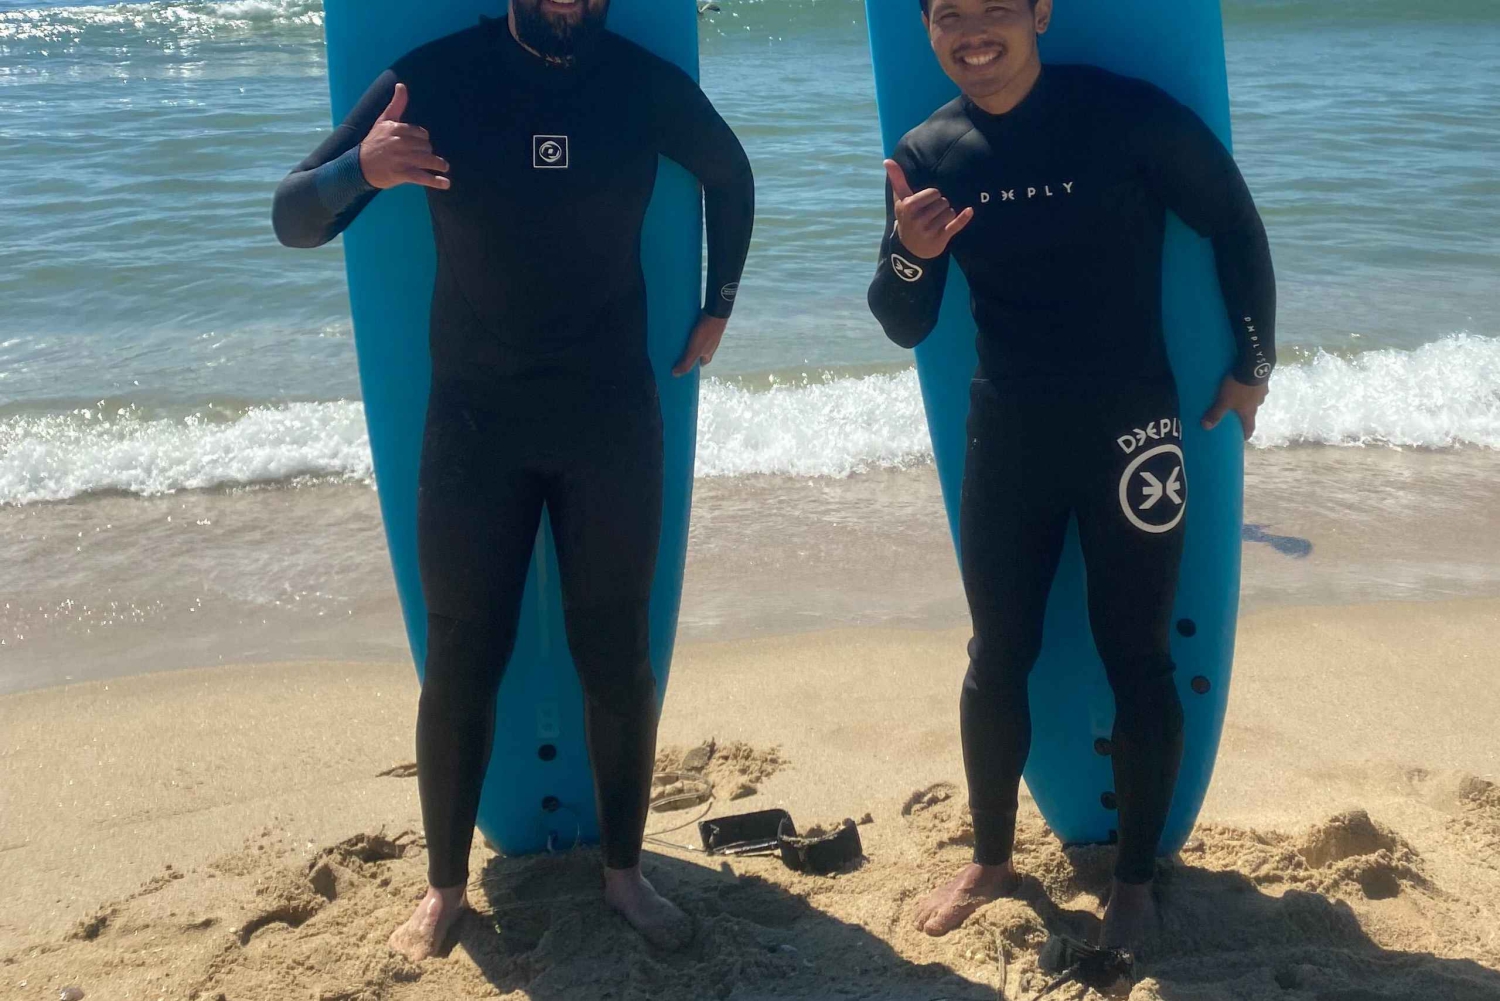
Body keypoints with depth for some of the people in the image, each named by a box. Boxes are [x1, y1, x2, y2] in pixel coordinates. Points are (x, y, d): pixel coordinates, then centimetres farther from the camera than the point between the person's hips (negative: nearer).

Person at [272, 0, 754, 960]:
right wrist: (362, 169, -31)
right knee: (461, 662, 4)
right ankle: (446, 884, 21)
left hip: (614, 421, 1)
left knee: (618, 659, 6)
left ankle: (624, 870, 23)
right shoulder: (436, 77, -9)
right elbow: (293, 220, -9)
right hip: (475, 422, -1)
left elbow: (732, 176, 17)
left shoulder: (649, 86, -4)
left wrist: (719, 307, 12)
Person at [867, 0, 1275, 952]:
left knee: (1136, 659, 5)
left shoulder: (1129, 116, -13)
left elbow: (1235, 227, 0)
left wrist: (1254, 365, 2)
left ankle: (1136, 878, 23)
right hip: (1006, 437, 3)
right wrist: (911, 255, -20)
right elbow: (907, 328, 1)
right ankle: (992, 859, 30)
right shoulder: (927, 154, -2)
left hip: (1131, 430, -3)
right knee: (998, 657, 11)